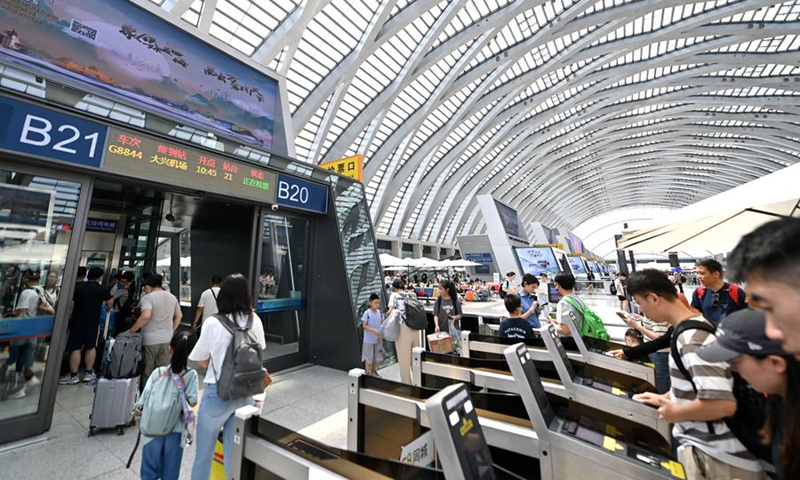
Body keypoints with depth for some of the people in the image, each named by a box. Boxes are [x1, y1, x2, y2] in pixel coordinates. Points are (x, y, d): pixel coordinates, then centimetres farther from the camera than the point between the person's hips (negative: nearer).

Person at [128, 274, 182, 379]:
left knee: (147, 372, 9)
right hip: (167, 340, 5)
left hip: (150, 340, -5)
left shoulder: (147, 298, -11)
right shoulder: (172, 297, 8)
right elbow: (179, 316, 13)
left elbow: (146, 316, -26)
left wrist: (131, 331, -15)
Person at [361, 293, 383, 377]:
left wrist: (382, 335, -6)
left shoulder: (380, 312, 0)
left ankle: (374, 372, 36)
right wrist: (374, 330, -27)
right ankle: (368, 374, 22)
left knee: (377, 357, 17)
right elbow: (364, 325, -15)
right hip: (369, 340, -5)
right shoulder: (367, 313, -15)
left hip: (378, 340, 5)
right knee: (369, 358, 6)